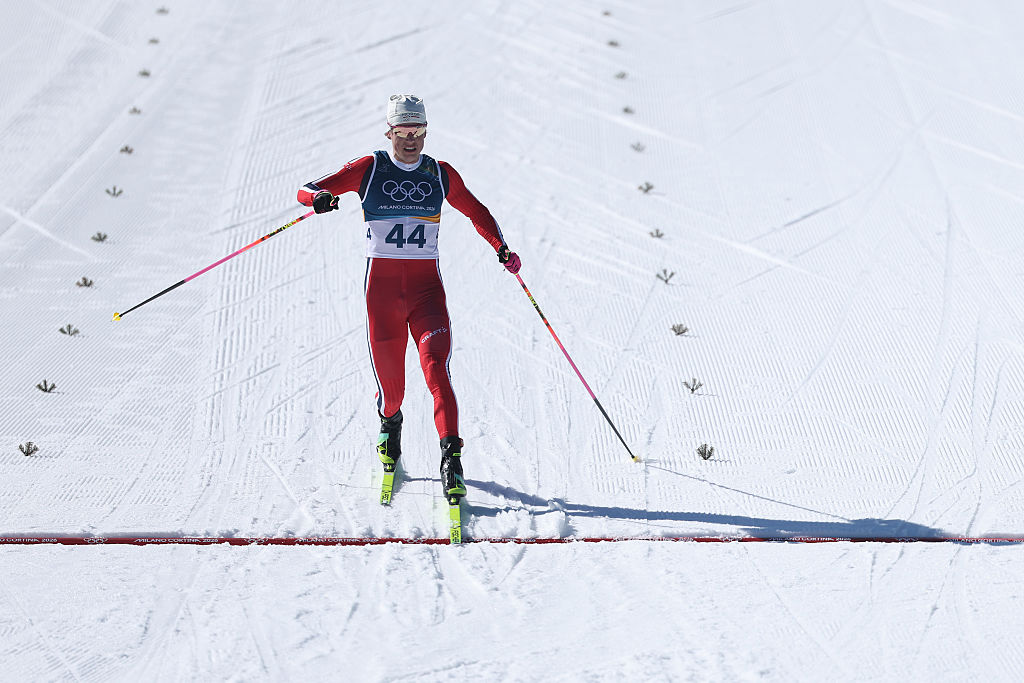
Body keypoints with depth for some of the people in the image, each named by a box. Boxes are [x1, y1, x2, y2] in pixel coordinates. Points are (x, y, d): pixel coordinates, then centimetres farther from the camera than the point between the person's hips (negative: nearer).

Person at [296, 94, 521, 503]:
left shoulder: (441, 174, 8)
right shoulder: (368, 169, 2)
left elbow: (475, 211, 24)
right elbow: (307, 191, -1)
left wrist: (501, 247, 9)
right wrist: (320, 198, -26)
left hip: (426, 285, 1)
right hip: (381, 285, -1)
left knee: (436, 370, -18)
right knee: (390, 380, 6)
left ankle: (451, 457, -20)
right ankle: (390, 423, 41)